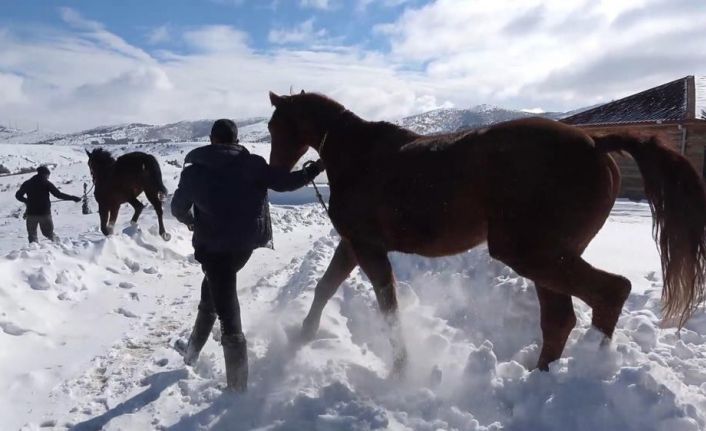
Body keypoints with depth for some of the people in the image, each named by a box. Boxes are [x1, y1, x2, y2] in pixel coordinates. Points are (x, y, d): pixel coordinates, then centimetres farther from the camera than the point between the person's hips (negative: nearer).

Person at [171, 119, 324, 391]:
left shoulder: (194, 171, -1)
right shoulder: (252, 164, -2)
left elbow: (178, 208, 10)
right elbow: (284, 182, -4)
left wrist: (191, 220, 32)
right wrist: (315, 168, 10)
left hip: (214, 245, -3)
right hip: (247, 242, 4)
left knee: (228, 313, -3)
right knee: (211, 290, 27)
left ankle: (238, 387, -4)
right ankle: (192, 351, 42)